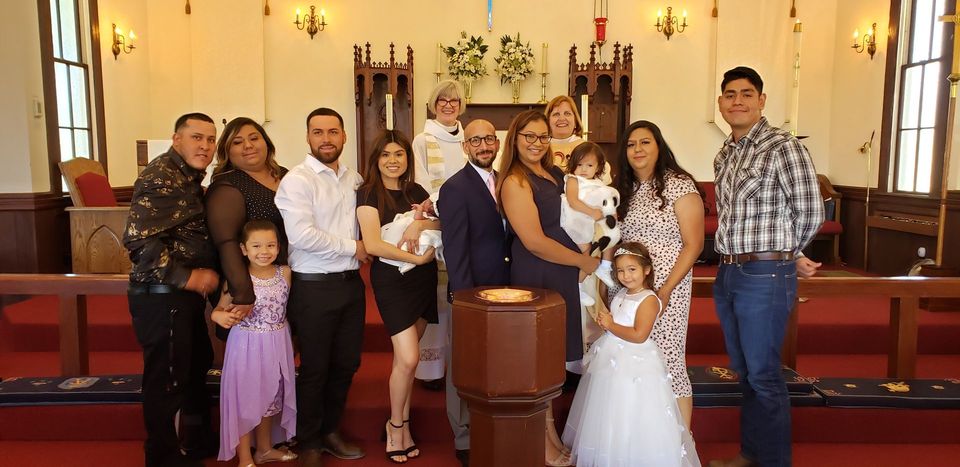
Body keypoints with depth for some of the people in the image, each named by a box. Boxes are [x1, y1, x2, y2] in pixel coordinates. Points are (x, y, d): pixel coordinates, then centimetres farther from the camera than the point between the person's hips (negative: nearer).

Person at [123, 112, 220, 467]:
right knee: (167, 380, 3)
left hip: (185, 295, 11)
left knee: (197, 367, 22)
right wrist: (187, 277, -21)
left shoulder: (189, 177, 14)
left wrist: (205, 274, 8)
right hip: (162, 296, -10)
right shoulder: (161, 177, -17)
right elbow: (138, 239, -27)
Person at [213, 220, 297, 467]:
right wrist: (221, 316, -27)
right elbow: (219, 310, -8)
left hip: (277, 345, 4)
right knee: (244, 398, 6)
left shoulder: (285, 273, -4)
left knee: (270, 396, 19)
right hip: (246, 345, -4)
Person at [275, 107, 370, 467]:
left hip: (351, 282, 6)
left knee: (346, 364, 15)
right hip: (314, 287, -6)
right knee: (314, 369, 8)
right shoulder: (297, 180, -10)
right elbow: (301, 235, -21)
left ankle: (330, 430, 36)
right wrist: (352, 247, -13)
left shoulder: (354, 179, 9)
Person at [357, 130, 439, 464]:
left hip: (424, 278, 5)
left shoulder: (416, 191, 10)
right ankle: (397, 424, 14)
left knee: (405, 356, 9)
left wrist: (421, 224, -16)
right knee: (408, 358, -9)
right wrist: (415, 258, -15)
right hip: (391, 278, -5)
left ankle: (400, 422, 25)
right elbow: (372, 244, -16)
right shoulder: (369, 193, -5)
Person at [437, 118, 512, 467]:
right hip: (472, 292, -6)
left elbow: (504, 235, 11)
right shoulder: (455, 188, -10)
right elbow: (454, 248, -14)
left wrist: (510, 289, 6)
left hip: (502, 290, 6)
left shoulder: (503, 182, 10)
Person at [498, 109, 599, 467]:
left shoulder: (555, 175, 11)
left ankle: (551, 432, 32)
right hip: (535, 278, -8)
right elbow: (535, 242, -20)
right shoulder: (515, 182, -14)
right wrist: (584, 261, -10)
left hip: (563, 276, 8)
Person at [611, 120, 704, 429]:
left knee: (667, 363, -3)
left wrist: (666, 290, -15)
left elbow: (693, 244, -8)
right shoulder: (624, 190, 14)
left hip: (666, 289, -5)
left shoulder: (679, 185, -4)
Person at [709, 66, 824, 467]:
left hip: (765, 275, -8)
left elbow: (810, 212, -9)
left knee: (763, 376, 1)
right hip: (728, 273, 8)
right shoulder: (724, 155, 13)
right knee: (742, 371, 17)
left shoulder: (783, 147, -10)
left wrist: (785, 255, 5)